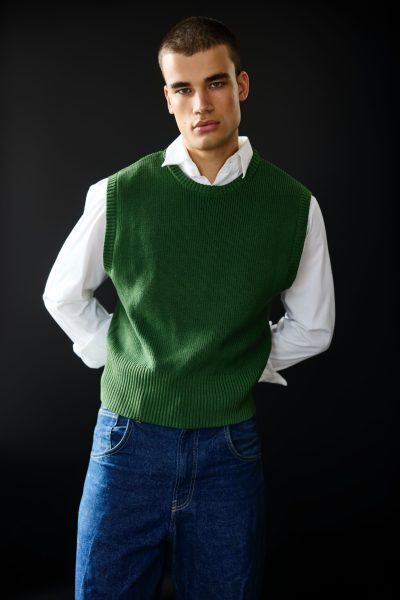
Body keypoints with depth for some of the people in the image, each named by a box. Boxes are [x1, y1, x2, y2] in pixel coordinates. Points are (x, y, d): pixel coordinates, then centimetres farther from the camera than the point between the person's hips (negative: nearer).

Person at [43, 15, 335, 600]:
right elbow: (65, 296, 11)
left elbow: (312, 328, 10)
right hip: (128, 438, 0)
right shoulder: (119, 195, -5)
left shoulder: (294, 205, -3)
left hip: (230, 448, 1)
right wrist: (117, 356, 4)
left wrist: (246, 367, 4)